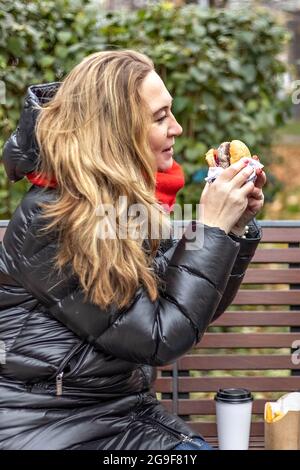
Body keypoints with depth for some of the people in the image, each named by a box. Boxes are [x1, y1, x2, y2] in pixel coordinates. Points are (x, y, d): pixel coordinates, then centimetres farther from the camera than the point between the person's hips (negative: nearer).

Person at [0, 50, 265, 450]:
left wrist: (234, 225, -2)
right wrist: (212, 227, -17)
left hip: (126, 414, 6)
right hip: (48, 428, -6)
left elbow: (196, 308, 10)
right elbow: (162, 336, -19)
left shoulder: (136, 200, 4)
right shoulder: (48, 222, -18)